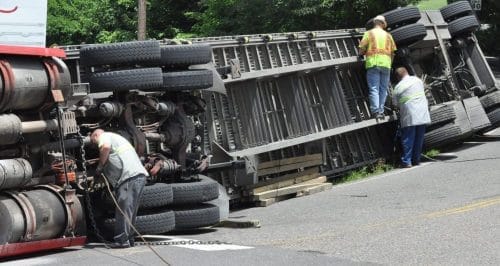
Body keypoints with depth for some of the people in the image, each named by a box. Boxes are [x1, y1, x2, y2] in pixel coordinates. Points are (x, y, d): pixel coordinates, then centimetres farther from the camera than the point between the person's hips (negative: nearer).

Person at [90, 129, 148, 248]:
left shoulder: (104, 136, 7)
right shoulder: (116, 137, 36)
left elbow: (106, 147, -17)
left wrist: (100, 165, -7)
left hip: (130, 177, -10)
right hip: (140, 176, 10)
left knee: (123, 209, -10)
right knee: (130, 211, 14)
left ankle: (122, 240, -12)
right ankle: (129, 239, 17)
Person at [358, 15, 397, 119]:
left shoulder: (369, 33, 6)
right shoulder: (388, 35, 15)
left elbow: (361, 50, -1)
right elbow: (392, 52, 14)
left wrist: (362, 53, 20)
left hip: (373, 63, -2)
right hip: (386, 64, 2)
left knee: (374, 89, -5)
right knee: (383, 89, 9)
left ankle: (376, 112, -14)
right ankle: (381, 110, 5)